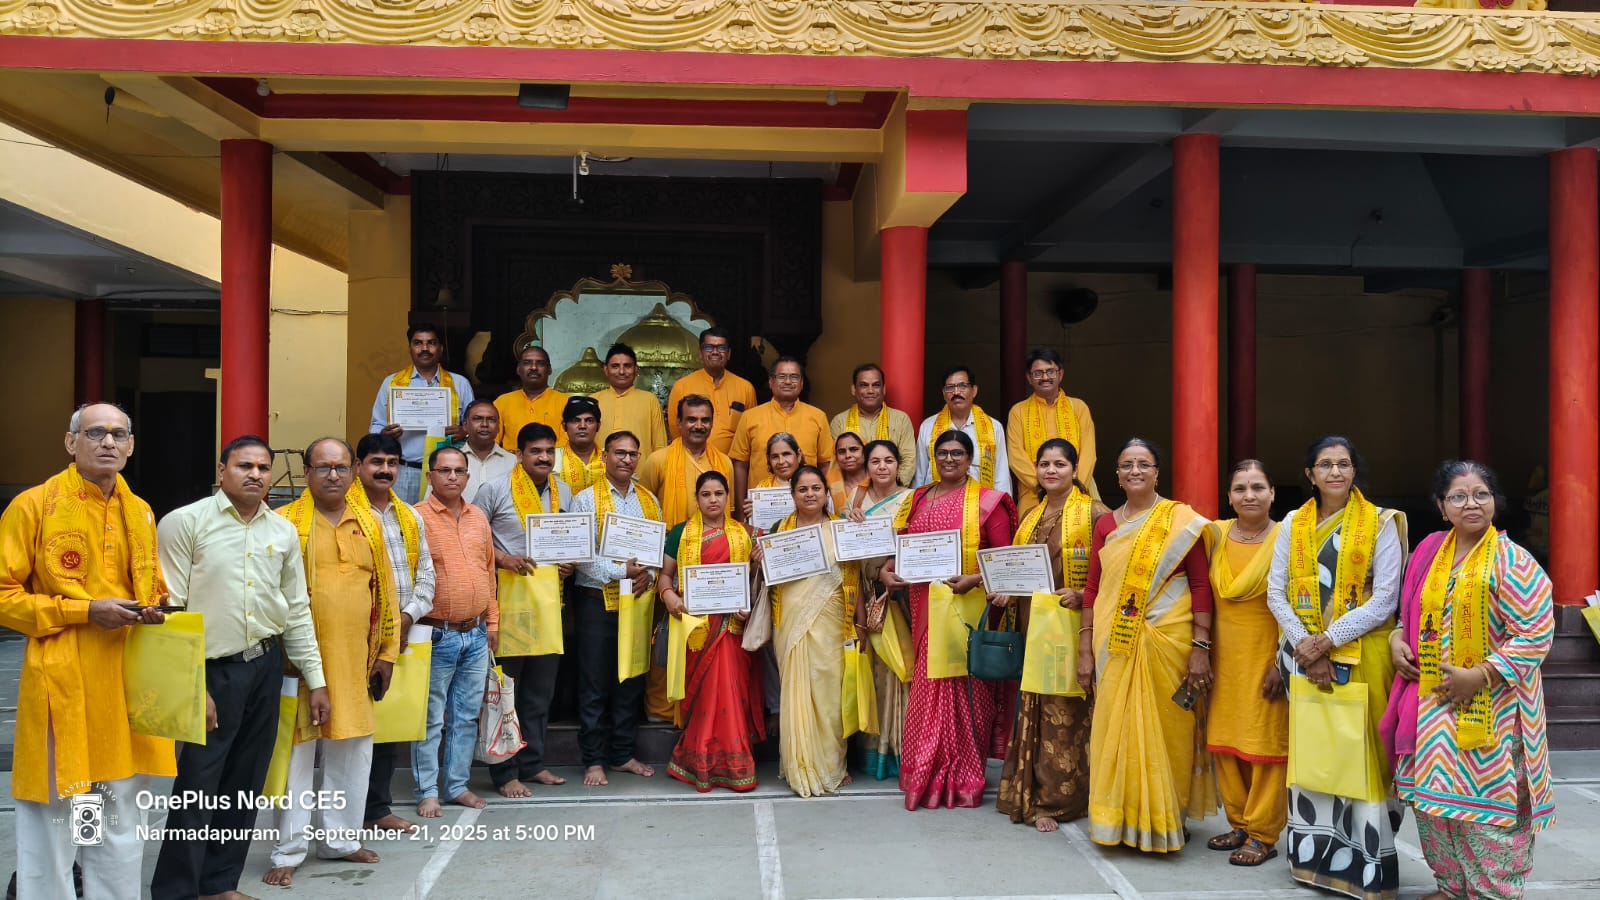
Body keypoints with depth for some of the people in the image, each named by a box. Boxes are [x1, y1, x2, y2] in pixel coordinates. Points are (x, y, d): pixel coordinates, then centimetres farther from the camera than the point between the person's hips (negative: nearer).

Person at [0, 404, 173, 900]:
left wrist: (153, 612, 1)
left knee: (122, 830, 14)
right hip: (64, 686, -5)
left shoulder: (141, 512, 12)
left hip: (129, 684, 6)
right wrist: (83, 611, -16)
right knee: (52, 824, 1)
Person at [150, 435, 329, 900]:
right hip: (210, 671, -5)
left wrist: (315, 680, 9)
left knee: (244, 785, 12)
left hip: (265, 667, 5)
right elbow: (169, 611, -10)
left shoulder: (283, 531, 7)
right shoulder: (185, 522, -7)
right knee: (197, 789, -1)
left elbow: (297, 610, 12)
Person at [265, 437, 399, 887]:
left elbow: (384, 590, 11)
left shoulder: (369, 523, 8)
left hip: (356, 660, 4)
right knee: (296, 753, 2)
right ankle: (288, 851, 14)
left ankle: (339, 838, 27)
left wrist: (386, 652, 9)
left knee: (352, 752, 12)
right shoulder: (285, 524, -5)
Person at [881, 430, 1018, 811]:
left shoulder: (987, 501, -2)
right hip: (926, 607, 4)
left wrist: (974, 579, -20)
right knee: (927, 687, 7)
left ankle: (964, 779, 13)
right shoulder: (917, 500, 13)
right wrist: (886, 571, -3)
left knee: (965, 688, 0)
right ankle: (926, 776, 19)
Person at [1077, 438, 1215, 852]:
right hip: (1114, 646, 3)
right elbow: (1092, 588, 10)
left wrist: (1201, 647, -9)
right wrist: (1085, 650, 5)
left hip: (1167, 643, -3)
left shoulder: (1182, 520, -1)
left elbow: (1200, 584, -4)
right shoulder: (1105, 525, 10)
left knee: (1165, 730, 3)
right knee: (1115, 730, 5)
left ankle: (1165, 820, 19)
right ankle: (1120, 819, 19)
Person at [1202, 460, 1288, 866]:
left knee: (1265, 741, 1)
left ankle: (1263, 835, 12)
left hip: (1265, 656, -5)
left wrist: (1282, 663, -14)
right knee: (1224, 741, 9)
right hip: (1224, 654, 5)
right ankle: (1239, 823, 24)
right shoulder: (1216, 534, 5)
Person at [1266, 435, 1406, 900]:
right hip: (1305, 656, 3)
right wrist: (1304, 644, -10)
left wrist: (1328, 641, -13)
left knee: (1361, 753, -2)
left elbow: (1385, 600, -9)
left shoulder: (1380, 524, -3)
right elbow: (1276, 590, 3)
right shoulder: (1294, 523, 7)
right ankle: (1315, 855, 19)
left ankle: (1365, 862, 8)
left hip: (1361, 656, -3)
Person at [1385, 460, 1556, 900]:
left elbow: (1536, 634, -15)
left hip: (1487, 710, -6)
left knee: (1486, 804, -1)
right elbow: (1413, 612, 20)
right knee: (1435, 797, 13)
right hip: (1431, 703, 6)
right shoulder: (1430, 551, 7)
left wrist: (1479, 676, -20)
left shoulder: (1512, 561, -11)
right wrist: (1398, 639, 0)